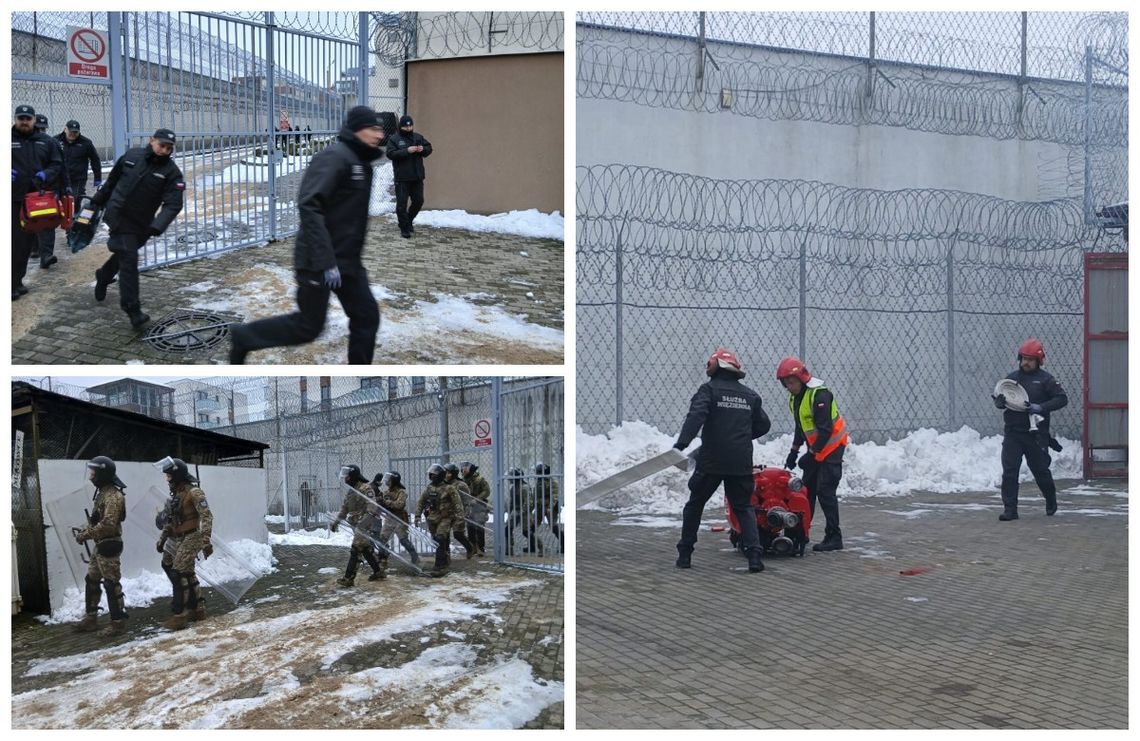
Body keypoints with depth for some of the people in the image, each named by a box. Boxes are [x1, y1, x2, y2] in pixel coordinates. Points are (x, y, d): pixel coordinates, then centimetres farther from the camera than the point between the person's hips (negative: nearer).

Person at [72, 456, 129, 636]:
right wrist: (85, 531, 5)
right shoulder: (102, 492, 13)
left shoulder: (113, 496, -19)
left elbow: (108, 524, -26)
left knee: (111, 584, -6)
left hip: (109, 546, -11)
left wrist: (85, 534, -20)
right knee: (91, 581, 16)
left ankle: (118, 623, -1)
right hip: (100, 545, 11)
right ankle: (90, 619, 25)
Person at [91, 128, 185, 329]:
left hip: (141, 224, 2)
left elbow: (173, 204, -21)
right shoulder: (132, 155, -5)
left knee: (123, 255, 20)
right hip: (118, 216, -2)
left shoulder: (171, 172, -11)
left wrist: (157, 226, -36)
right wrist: (98, 200, 21)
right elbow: (113, 179, 12)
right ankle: (132, 309, -8)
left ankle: (103, 277, 52)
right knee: (129, 259, -10)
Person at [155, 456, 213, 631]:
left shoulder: (194, 493, -15)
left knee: (179, 573, -14)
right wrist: (162, 538, 21)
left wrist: (206, 541, -27)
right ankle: (197, 608, 24)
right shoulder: (175, 494, 13)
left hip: (191, 538, -9)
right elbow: (170, 520, 23)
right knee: (187, 574, 13)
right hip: (179, 539, 9)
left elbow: (206, 516, -21)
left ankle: (180, 615, -12)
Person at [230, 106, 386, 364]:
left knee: (367, 316, 4)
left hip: (348, 262, 9)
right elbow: (309, 205, -25)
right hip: (319, 261, -9)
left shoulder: (363, 164, 12)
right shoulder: (334, 157, -17)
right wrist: (326, 261, -28)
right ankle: (243, 336, 18)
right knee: (309, 326, 0)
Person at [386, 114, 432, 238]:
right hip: (402, 178, -5)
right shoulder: (394, 139, -5)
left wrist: (423, 149, -9)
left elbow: (429, 148, 14)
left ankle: (409, 221, 34)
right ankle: (404, 229, 4)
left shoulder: (418, 137, 9)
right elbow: (391, 154, -16)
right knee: (402, 203, -3)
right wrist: (407, 151, -25)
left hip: (417, 177, 5)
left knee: (418, 201, 12)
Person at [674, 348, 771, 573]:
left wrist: (681, 443, -27)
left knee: (695, 505, 14)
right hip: (741, 462, 3)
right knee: (744, 507, 12)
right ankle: (754, 555, -4)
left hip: (711, 461, -3)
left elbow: (696, 416, -19)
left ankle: (684, 554, 17)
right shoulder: (750, 395, 11)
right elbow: (763, 425, 18)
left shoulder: (709, 389, -3)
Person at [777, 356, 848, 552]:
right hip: (815, 449, 9)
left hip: (832, 447, -9)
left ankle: (834, 538, -9)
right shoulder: (794, 398, 7)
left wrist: (811, 454, -25)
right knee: (807, 488, 10)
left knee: (825, 491, -12)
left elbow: (825, 430, -26)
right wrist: (794, 451, 16)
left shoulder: (819, 395, -23)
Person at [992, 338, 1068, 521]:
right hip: (1012, 433, 3)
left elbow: (1062, 398, -6)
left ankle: (1051, 502, 35)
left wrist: (1041, 407, -19)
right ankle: (1010, 509, -2)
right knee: (1009, 471, -6)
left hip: (1036, 434, -3)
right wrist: (1000, 401, -12)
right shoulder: (1012, 377, 10)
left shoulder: (1045, 379, -2)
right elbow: (998, 400, 13)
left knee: (1041, 470, 10)